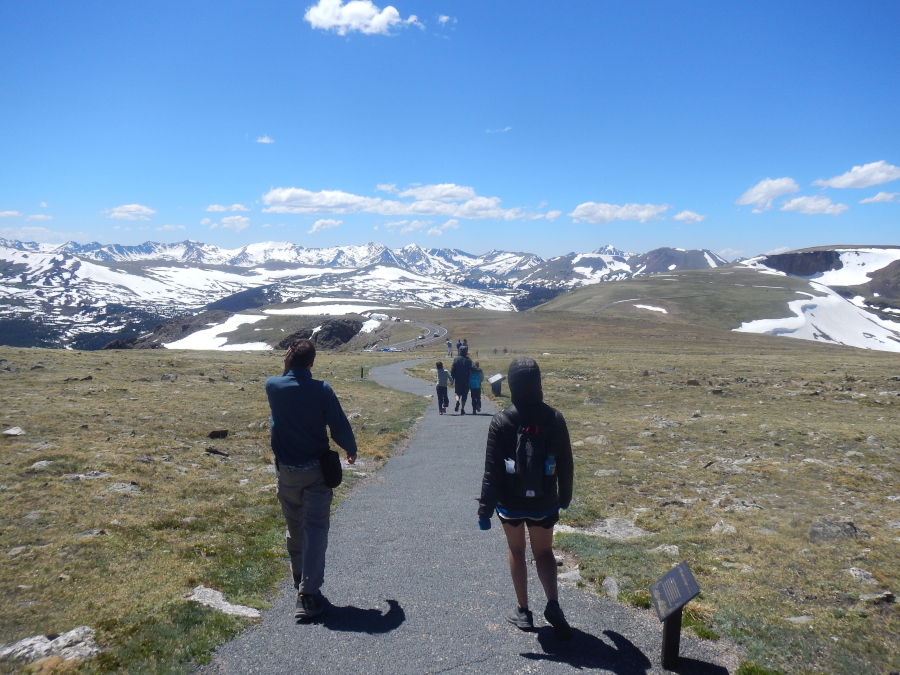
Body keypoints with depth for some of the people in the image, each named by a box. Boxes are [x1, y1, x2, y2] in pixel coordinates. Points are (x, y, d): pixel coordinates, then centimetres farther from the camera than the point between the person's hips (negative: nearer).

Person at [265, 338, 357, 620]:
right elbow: (340, 426, -10)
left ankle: (299, 577, 38)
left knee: (294, 526, 20)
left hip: (286, 470, 3)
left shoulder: (272, 386, -7)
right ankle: (308, 592, -6)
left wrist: (287, 367, 7)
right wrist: (351, 450, 7)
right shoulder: (322, 390, -15)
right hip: (316, 470, -3)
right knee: (315, 528, -1)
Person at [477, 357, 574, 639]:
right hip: (544, 503, 2)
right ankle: (553, 604, -3)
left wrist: (485, 509, -8)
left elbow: (492, 470, -15)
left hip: (510, 502, -1)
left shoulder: (502, 421, -16)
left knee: (516, 551, 18)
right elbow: (565, 465, 0)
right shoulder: (554, 418, -9)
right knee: (544, 552, 18)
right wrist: (565, 497, 15)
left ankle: (523, 611, 24)